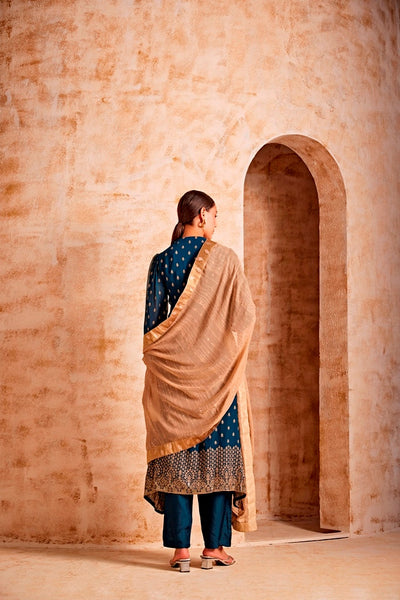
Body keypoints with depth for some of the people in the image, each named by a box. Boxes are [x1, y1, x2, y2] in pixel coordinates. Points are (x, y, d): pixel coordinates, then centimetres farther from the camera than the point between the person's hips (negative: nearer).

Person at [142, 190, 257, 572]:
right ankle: (214, 547, 8)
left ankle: (180, 548, 4)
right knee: (217, 454, 5)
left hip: (173, 369, 2)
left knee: (177, 455, 4)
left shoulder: (161, 261, 2)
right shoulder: (224, 258, -3)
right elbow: (246, 314, -4)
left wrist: (155, 361, 12)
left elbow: (152, 318, 1)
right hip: (217, 370, -2)